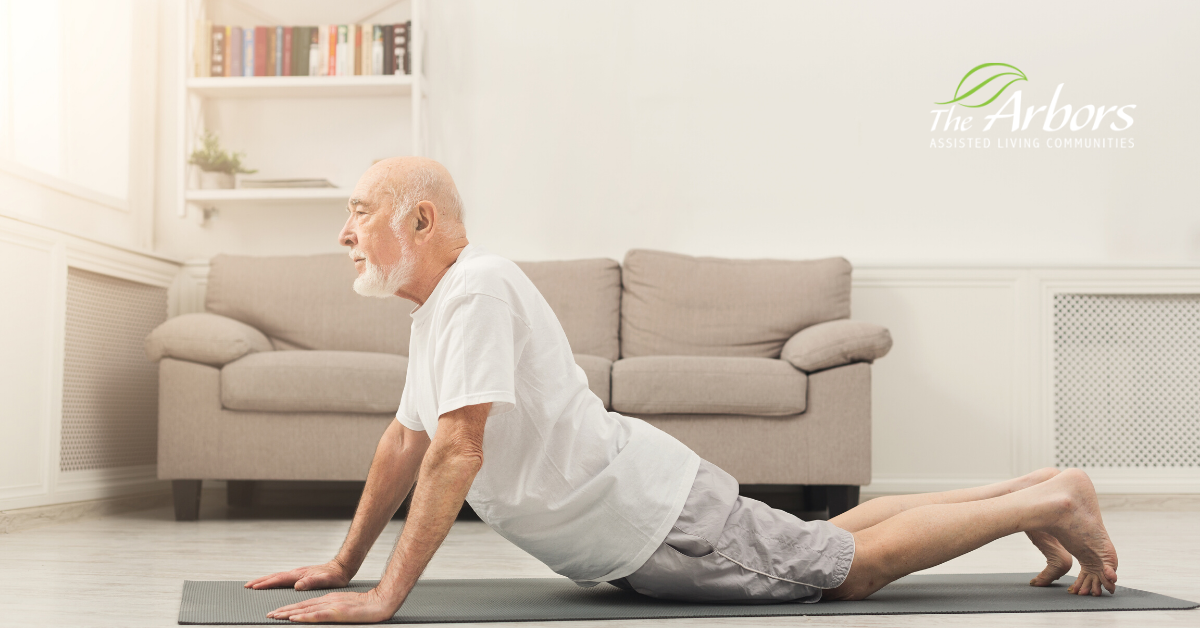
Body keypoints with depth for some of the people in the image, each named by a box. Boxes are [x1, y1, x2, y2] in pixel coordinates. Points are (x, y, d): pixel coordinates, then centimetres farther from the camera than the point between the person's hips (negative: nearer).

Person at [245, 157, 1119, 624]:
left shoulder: (477, 288, -22)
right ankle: (1033, 492, 32)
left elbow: (458, 450, -31)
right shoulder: (436, 310, 9)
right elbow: (406, 441, 18)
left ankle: (1051, 500, 16)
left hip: (654, 517, -9)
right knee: (827, 546, 20)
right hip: (635, 533, 9)